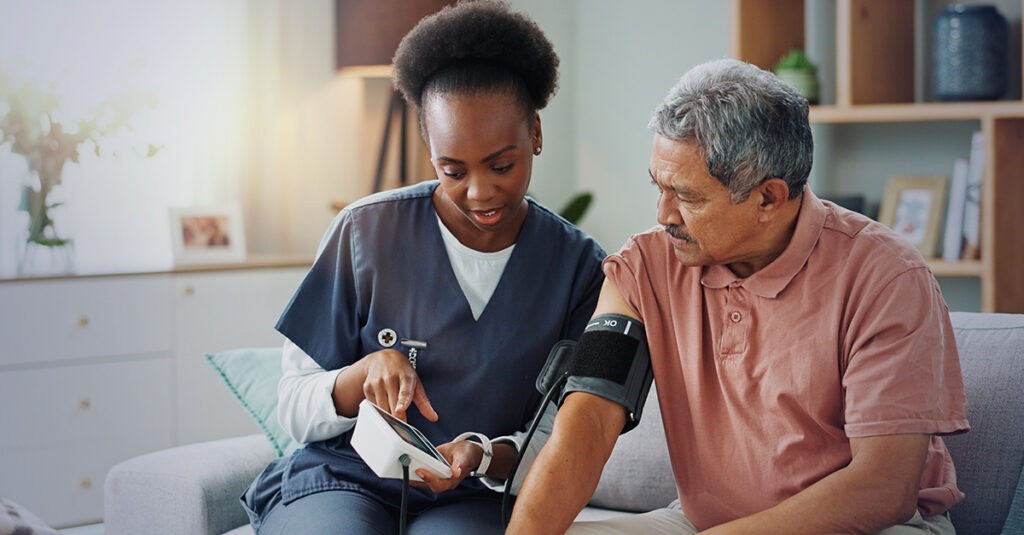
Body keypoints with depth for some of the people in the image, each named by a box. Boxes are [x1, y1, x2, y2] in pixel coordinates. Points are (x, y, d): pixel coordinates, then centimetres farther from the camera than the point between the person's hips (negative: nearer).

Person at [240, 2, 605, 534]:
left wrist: (485, 456, -18)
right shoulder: (365, 231, -1)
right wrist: (368, 371, -20)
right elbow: (294, 410, 1)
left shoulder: (578, 266, 1)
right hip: (337, 480, 0)